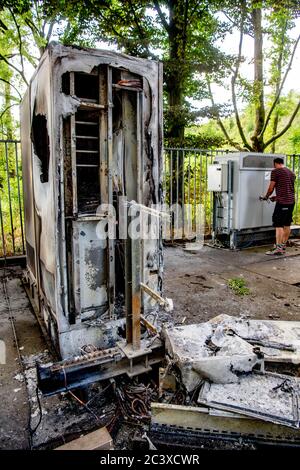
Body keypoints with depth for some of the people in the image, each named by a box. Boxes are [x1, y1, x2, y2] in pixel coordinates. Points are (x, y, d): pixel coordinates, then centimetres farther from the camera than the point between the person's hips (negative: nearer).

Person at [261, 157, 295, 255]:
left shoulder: (275, 172, -5)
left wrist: (266, 197, 15)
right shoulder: (291, 173, 19)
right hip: (291, 201, 8)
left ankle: (278, 248, -8)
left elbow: (271, 188, -3)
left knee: (278, 225, -7)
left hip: (282, 202, -8)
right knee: (287, 224, 12)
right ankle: (283, 246, 20)